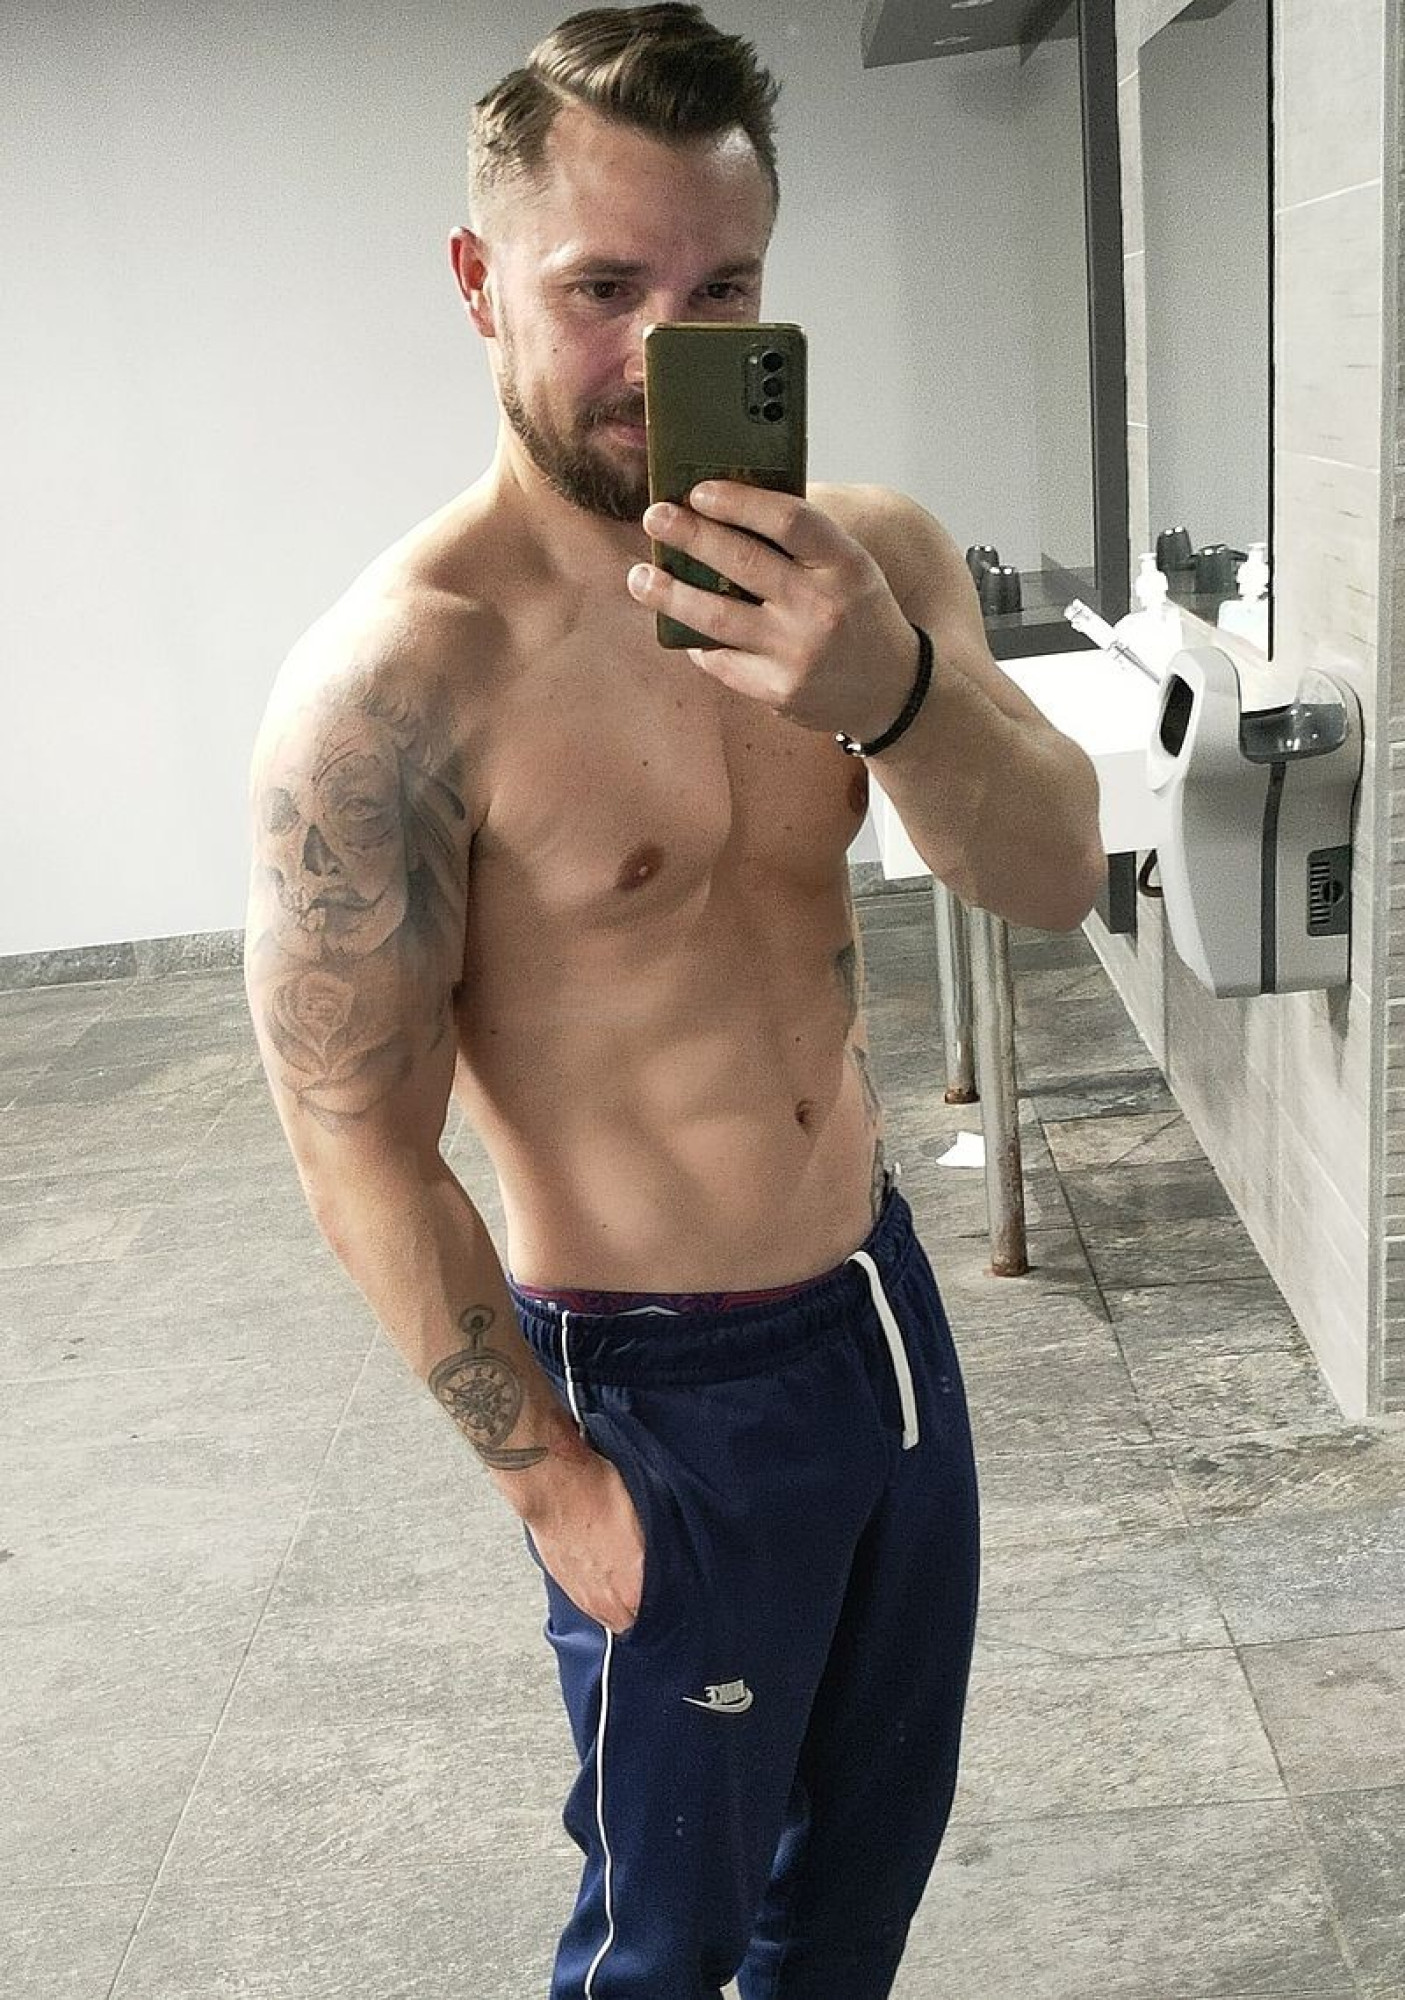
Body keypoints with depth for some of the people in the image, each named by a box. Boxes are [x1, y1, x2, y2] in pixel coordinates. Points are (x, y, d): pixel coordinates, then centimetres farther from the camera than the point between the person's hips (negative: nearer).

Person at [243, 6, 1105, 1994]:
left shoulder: (865, 559, -4)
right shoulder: (392, 683, -23)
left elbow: (1056, 877, -15)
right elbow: (361, 1153, -18)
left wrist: (893, 687, -36)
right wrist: (549, 1476, -10)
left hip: (886, 1289, 6)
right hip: (671, 1392, -5)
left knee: (881, 1831, 27)